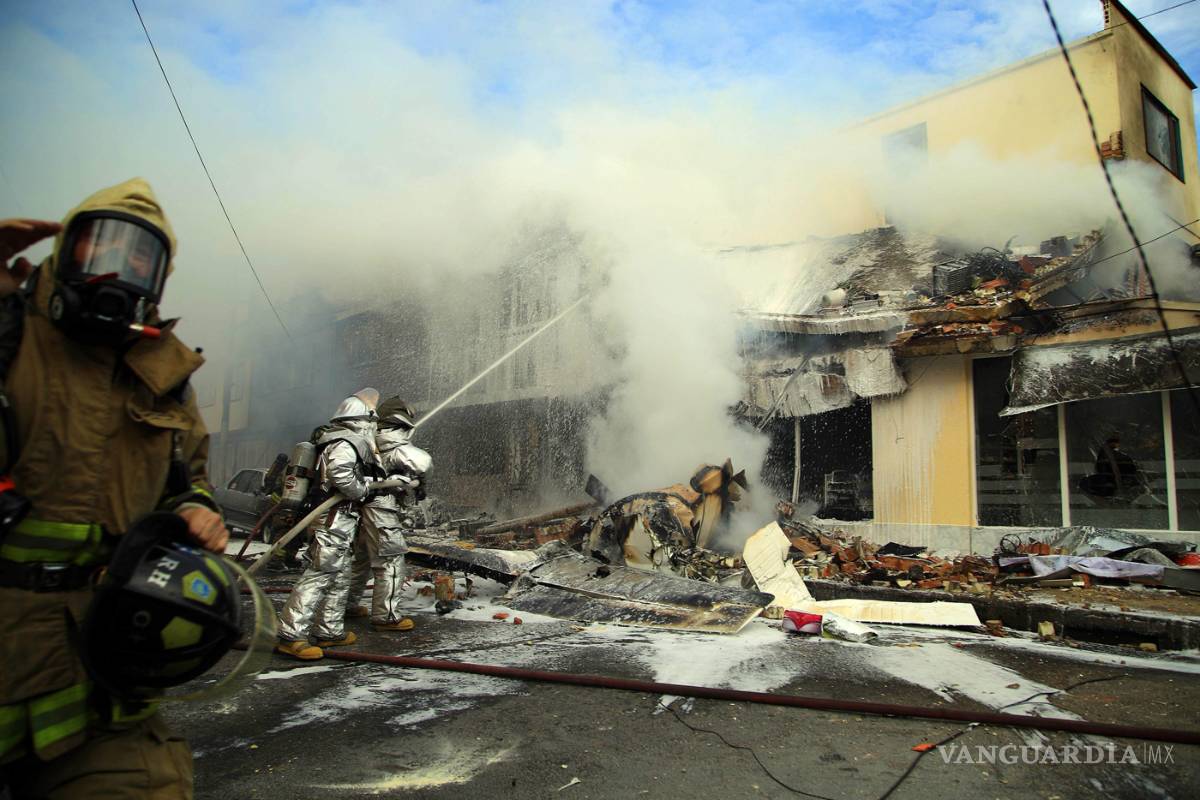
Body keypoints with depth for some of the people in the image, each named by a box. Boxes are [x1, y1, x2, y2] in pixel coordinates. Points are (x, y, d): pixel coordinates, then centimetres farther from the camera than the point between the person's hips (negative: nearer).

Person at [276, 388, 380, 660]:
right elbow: (340, 474, -30)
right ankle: (290, 635, -11)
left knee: (340, 577, 16)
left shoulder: (343, 441, 18)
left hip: (339, 522, 11)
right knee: (319, 575, -11)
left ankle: (329, 631, 24)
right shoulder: (345, 443, -13)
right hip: (335, 519, -11)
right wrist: (363, 490, -15)